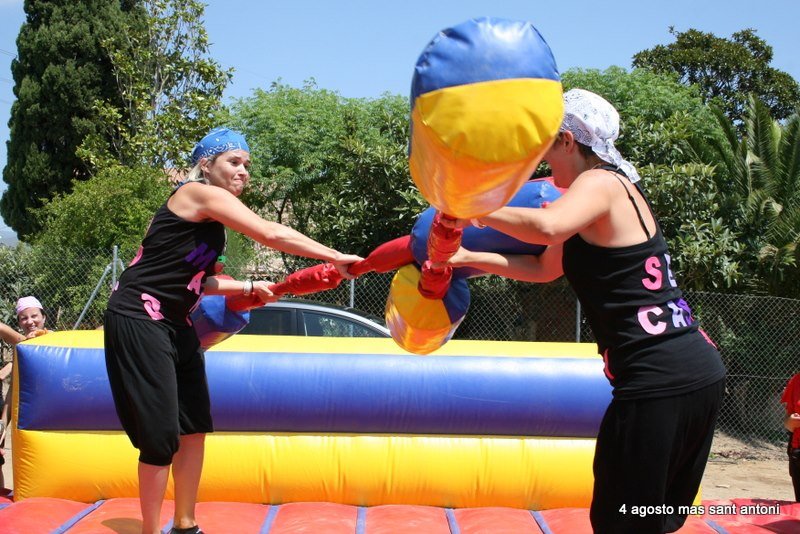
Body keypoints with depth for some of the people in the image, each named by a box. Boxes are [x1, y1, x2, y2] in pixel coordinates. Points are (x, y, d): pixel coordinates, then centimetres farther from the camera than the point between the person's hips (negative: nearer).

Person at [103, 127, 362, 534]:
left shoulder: (210, 215, 15)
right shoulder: (199, 194, -12)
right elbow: (272, 234, -20)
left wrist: (248, 287, 5)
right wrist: (335, 257, -19)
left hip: (173, 324, 10)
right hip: (139, 319, -10)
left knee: (194, 428, 10)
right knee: (161, 435, -9)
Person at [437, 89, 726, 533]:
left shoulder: (600, 182, -9)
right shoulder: (617, 187, 20)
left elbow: (546, 227, -32)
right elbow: (546, 268, 26)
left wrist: (474, 212, -16)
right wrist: (470, 258, 24)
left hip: (658, 382, -10)